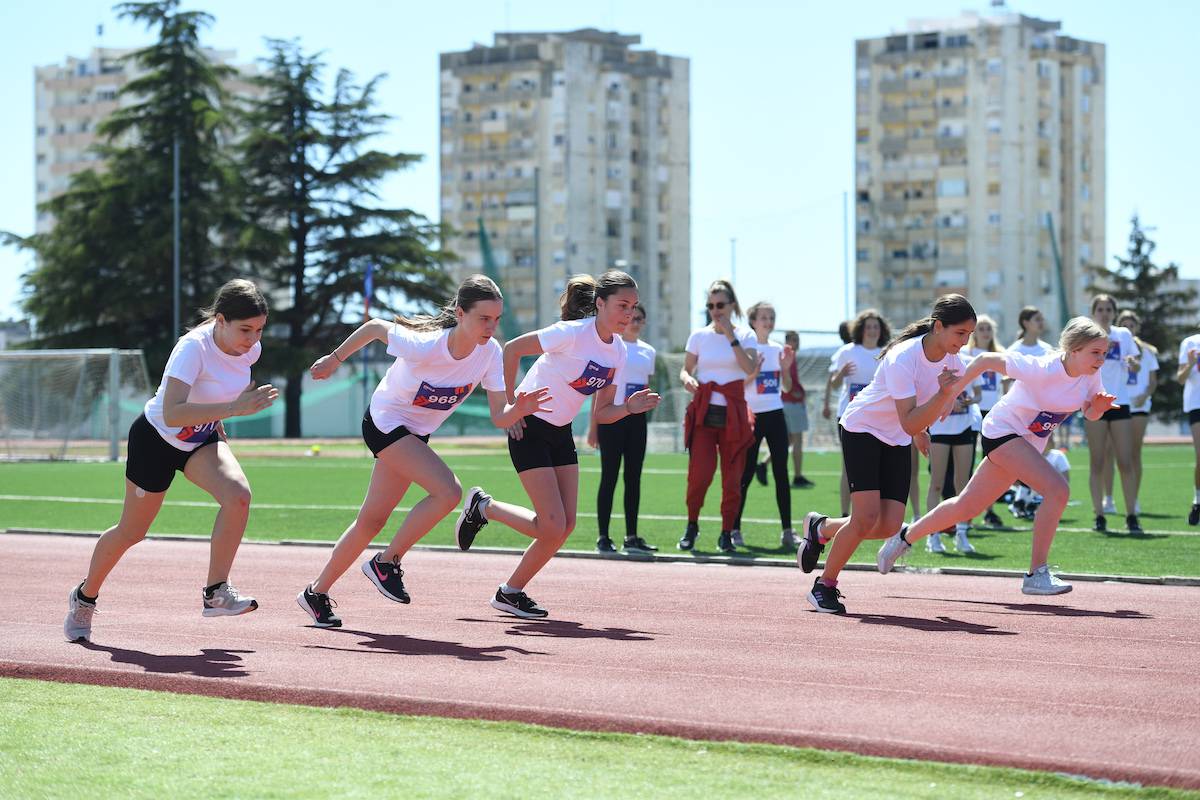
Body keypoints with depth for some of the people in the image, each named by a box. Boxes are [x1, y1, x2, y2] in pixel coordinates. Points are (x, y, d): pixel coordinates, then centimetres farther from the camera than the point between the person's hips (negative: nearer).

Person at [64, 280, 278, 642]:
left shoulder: (250, 349, -13)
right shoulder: (193, 347, -34)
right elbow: (172, 413, -47)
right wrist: (233, 408, -52)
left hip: (202, 439, 5)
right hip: (156, 438, -5)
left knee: (238, 495, -25)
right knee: (131, 532, 10)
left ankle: (215, 593, -17)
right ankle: (85, 597, 36)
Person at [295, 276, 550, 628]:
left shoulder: (490, 351, -18)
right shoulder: (423, 346, -32)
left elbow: (498, 416, -16)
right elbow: (375, 327, -15)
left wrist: (519, 410, -38)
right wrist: (335, 359, -2)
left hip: (416, 434, 6)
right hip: (385, 423, -6)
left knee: (371, 521, 13)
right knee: (448, 491, -25)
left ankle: (316, 592, 28)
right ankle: (387, 562, -8)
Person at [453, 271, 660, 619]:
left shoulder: (618, 351, 3)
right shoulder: (573, 333, -21)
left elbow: (601, 413, 7)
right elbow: (512, 349, -16)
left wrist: (629, 408, -13)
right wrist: (509, 406, -14)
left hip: (561, 433, 8)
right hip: (530, 429, -8)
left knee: (566, 525, 1)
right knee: (552, 526, -12)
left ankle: (512, 592, 16)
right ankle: (483, 507, 12)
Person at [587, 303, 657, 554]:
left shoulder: (648, 351, 12)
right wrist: (593, 426, -9)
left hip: (637, 420, 6)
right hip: (612, 417, -5)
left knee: (634, 477, 7)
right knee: (610, 477, -3)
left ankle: (632, 537, 12)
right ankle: (603, 538, 0)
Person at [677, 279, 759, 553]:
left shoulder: (745, 336, 3)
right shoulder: (699, 336, 7)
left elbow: (750, 369, -12)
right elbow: (685, 369, 8)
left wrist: (731, 336, -13)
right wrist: (687, 379, -15)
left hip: (733, 415, 0)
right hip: (703, 412, 0)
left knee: (732, 479, -1)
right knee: (699, 474, -11)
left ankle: (726, 533, 12)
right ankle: (692, 526, 11)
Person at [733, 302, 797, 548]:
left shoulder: (778, 350, 10)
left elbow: (787, 387, 14)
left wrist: (786, 368, -3)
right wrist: (754, 371, -21)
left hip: (775, 415, 5)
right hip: (753, 415, -5)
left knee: (781, 472, 2)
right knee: (746, 474, -3)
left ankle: (787, 531, 3)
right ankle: (734, 529, 5)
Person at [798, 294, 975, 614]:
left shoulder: (952, 360, -8)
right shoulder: (903, 358, -30)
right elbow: (909, 423, -35)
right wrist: (943, 394, -44)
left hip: (898, 442, 7)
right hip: (862, 429, -7)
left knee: (890, 525, -5)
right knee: (866, 518, -18)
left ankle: (821, 529, 22)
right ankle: (825, 585, 2)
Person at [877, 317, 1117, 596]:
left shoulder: (1091, 376, -9)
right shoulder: (1041, 369, -29)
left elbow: (1089, 414, 7)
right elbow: (986, 360, -20)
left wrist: (1098, 407, -17)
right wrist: (951, 393, -14)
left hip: (1029, 444, 8)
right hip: (1003, 430, -8)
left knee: (967, 506, 16)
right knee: (1057, 489, -26)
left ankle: (907, 535, 36)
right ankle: (1036, 574, -20)